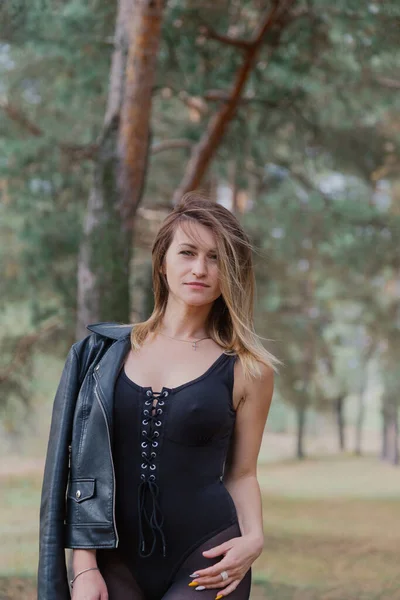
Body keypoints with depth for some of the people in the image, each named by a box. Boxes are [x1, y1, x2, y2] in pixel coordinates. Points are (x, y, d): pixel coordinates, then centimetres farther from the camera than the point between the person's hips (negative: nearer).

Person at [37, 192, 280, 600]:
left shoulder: (246, 368, 2)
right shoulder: (110, 350, 6)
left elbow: (241, 473, 8)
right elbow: (85, 465, 4)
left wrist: (253, 538, -10)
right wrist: (84, 565, -2)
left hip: (204, 563, -1)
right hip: (117, 560, 2)